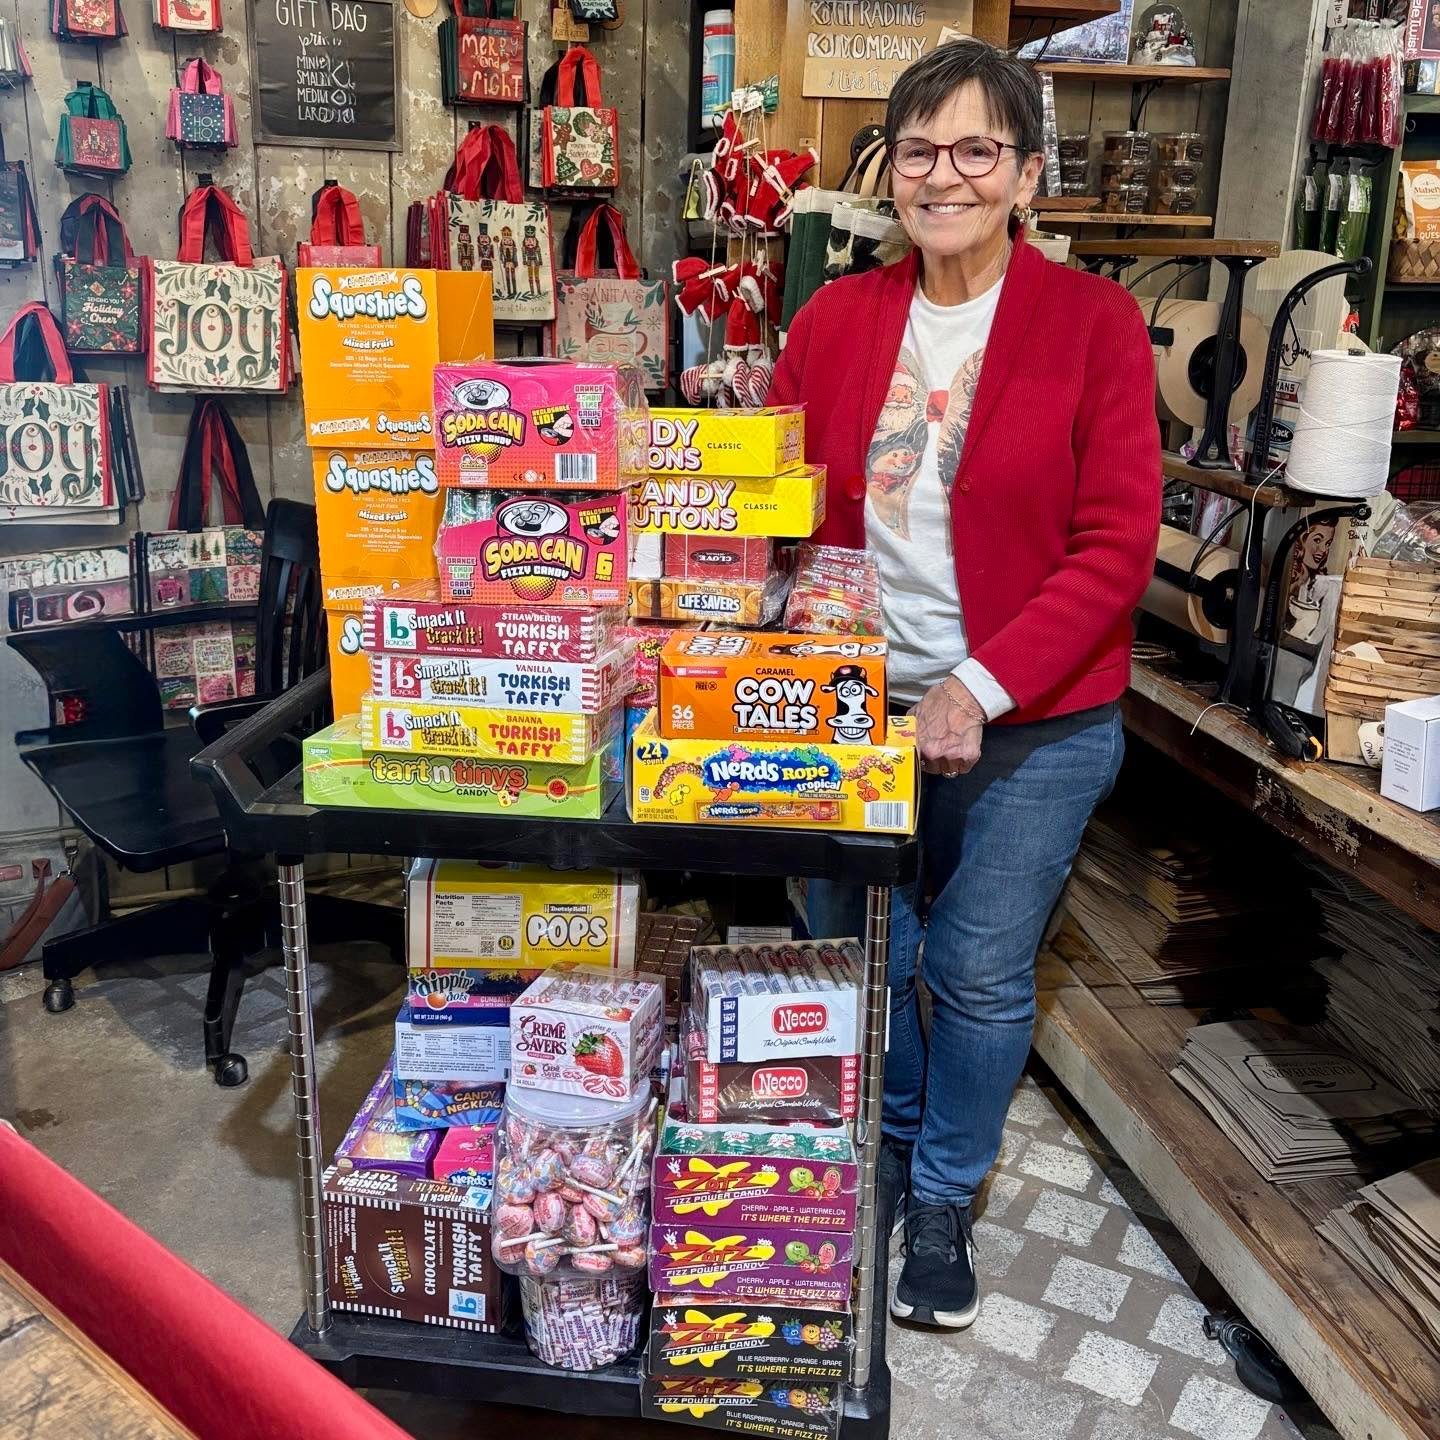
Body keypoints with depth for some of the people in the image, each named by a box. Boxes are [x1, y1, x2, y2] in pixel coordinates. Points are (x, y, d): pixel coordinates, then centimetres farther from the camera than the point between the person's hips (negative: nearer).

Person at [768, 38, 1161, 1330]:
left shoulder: (1093, 323, -7)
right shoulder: (835, 320, 2)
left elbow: (1115, 547, -11)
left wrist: (980, 689, -19)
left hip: (1032, 725, -2)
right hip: (856, 709, 3)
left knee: (981, 970, 8)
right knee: (855, 954, 13)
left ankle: (945, 1199, 35)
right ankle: (884, 1151, 43)